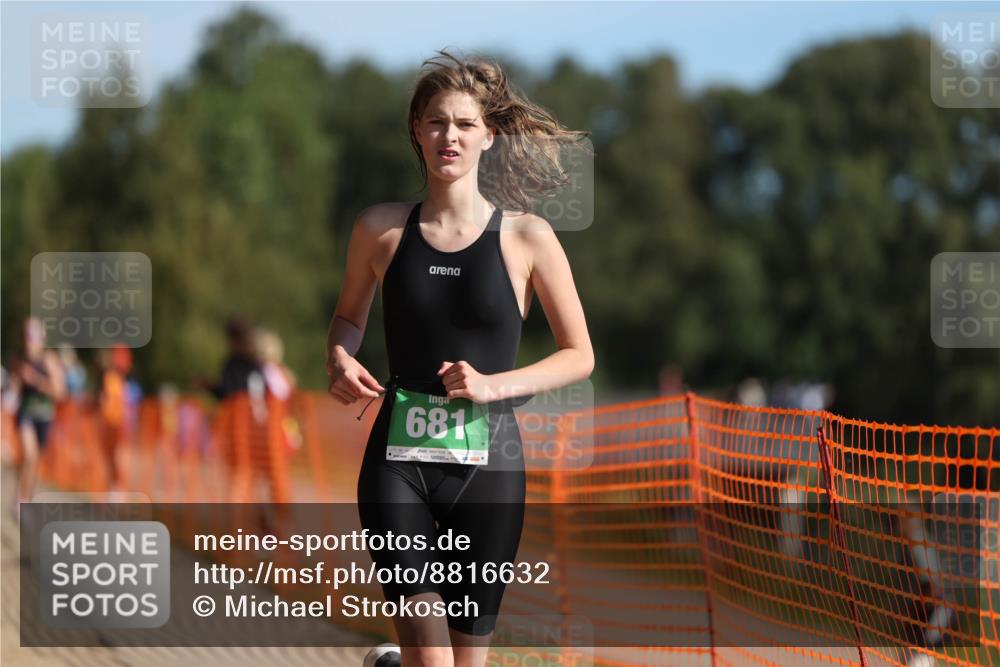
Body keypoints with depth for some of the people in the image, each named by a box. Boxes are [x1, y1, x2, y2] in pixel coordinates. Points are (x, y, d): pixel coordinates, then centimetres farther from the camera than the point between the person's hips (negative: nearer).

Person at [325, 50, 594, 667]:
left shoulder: (526, 237, 0)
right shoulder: (381, 229, 4)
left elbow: (579, 356, 5)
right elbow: (350, 315, 22)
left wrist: (494, 385, -10)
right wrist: (340, 359, 0)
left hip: (487, 466, 0)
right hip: (399, 464, 0)